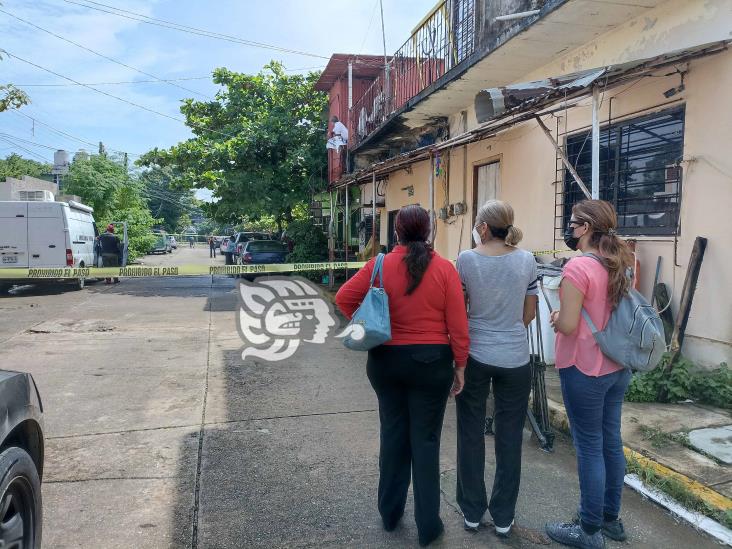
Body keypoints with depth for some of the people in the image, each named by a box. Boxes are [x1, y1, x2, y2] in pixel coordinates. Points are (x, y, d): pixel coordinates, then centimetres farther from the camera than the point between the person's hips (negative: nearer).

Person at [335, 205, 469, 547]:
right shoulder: (444, 268, -9)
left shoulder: (380, 265, -6)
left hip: (385, 360, 2)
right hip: (431, 362, -1)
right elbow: (458, 325, -8)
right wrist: (460, 366, 2)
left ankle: (390, 513, 31)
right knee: (426, 439, 8)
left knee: (393, 433, 17)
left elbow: (344, 298, -3)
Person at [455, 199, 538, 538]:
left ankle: (472, 513, 25)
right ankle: (503, 518, 24)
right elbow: (529, 314, 6)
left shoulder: (467, 259, -9)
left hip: (474, 356, -1)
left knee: (471, 436, 13)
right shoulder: (527, 260, -4)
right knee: (509, 439, 12)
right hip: (515, 359, 1)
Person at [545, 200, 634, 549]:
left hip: (584, 370, -8)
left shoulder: (578, 267, -20)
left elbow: (568, 325, -22)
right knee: (611, 442, 17)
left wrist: (555, 317, -1)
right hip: (617, 367, 8)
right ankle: (610, 518, 32)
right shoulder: (619, 265, 7)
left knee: (589, 448, 2)